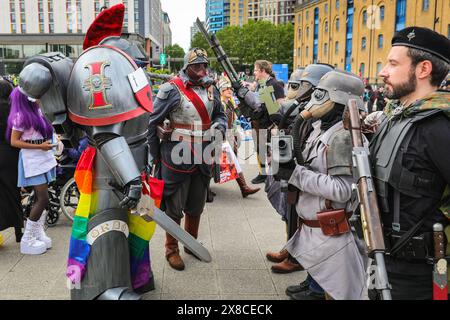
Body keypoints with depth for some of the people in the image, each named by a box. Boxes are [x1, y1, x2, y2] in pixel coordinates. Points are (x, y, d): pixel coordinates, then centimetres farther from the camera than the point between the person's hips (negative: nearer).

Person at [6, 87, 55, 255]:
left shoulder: (36, 111, 10)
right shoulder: (21, 116, -14)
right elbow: (14, 142, -16)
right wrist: (40, 146, -20)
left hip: (43, 158, 8)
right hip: (32, 161, -8)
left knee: (41, 198, 11)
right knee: (43, 199, -10)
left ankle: (38, 233, 21)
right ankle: (27, 240, 0)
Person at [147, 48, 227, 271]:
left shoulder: (210, 88, 7)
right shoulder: (171, 89, -11)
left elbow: (220, 114, 23)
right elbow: (152, 122, -7)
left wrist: (220, 127, 0)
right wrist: (155, 156, -5)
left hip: (203, 158, 6)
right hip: (177, 158, -6)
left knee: (196, 206, 18)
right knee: (174, 207, 6)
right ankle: (172, 249, 24)